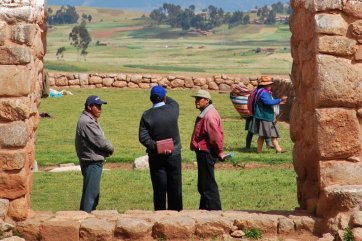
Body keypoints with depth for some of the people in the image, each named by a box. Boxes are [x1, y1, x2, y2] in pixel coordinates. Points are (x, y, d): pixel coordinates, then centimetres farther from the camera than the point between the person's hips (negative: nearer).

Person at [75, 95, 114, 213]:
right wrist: (110, 149, -2)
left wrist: (106, 150, -2)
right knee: (90, 193, -10)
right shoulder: (87, 122, -18)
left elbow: (99, 140, 16)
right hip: (92, 163, -11)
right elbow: (100, 142, -20)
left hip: (95, 162, 11)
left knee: (94, 194, 17)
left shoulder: (90, 120, 16)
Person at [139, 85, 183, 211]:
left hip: (156, 157, -1)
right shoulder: (173, 109, -6)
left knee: (159, 188, 3)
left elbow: (143, 137, -14)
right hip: (174, 155, 1)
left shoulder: (147, 115, -9)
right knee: (175, 187, 9)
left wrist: (155, 146, -17)